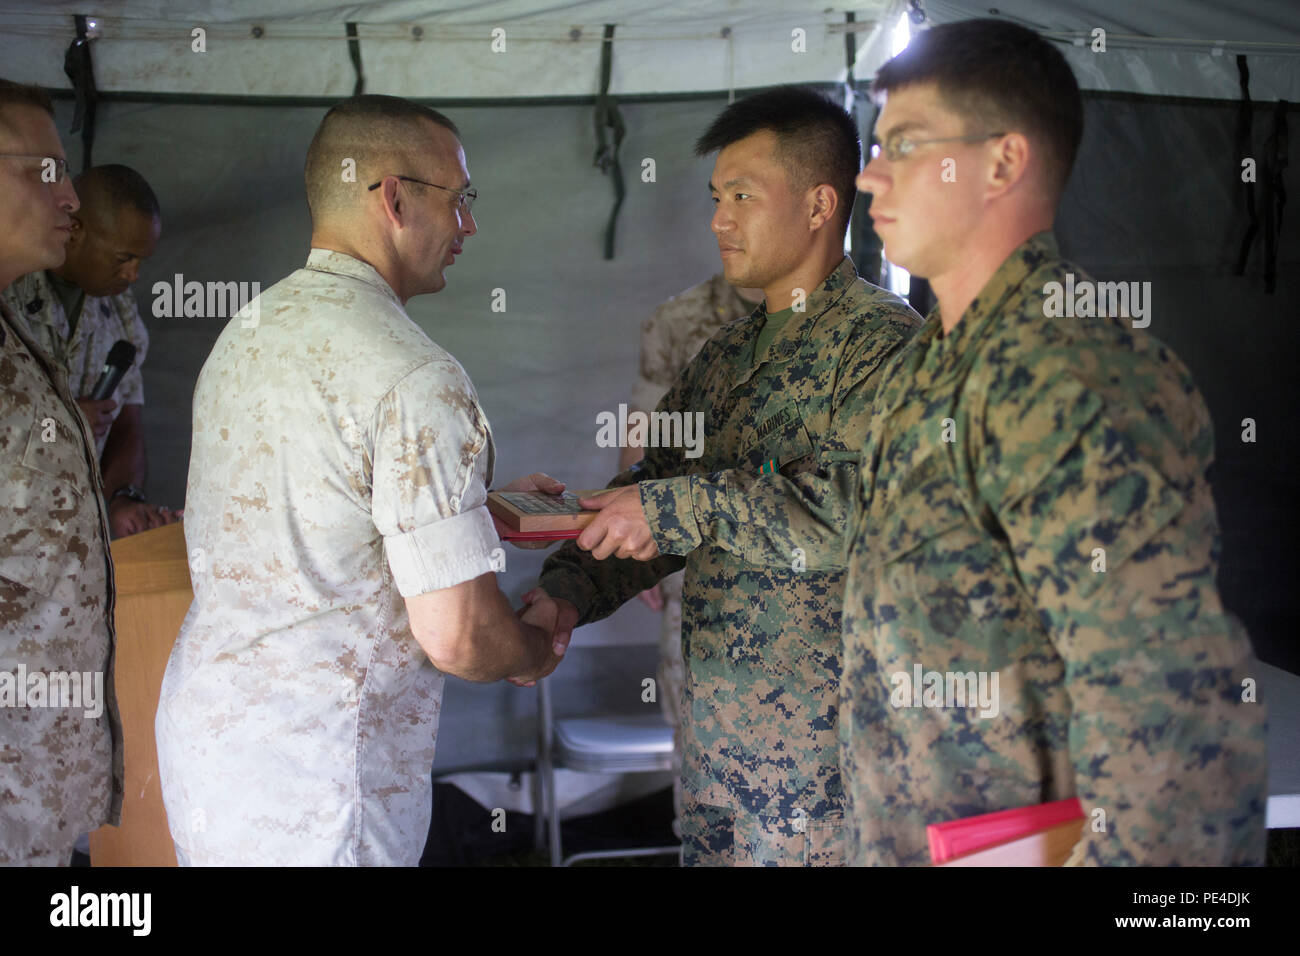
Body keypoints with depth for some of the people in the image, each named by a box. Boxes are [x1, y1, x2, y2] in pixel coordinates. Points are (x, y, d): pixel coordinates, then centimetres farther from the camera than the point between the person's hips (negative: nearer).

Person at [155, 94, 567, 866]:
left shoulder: (246, 332, 6)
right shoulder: (416, 380, -21)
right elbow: (455, 636, -21)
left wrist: (480, 503, 21)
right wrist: (537, 649, 1)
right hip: (309, 783, -8)